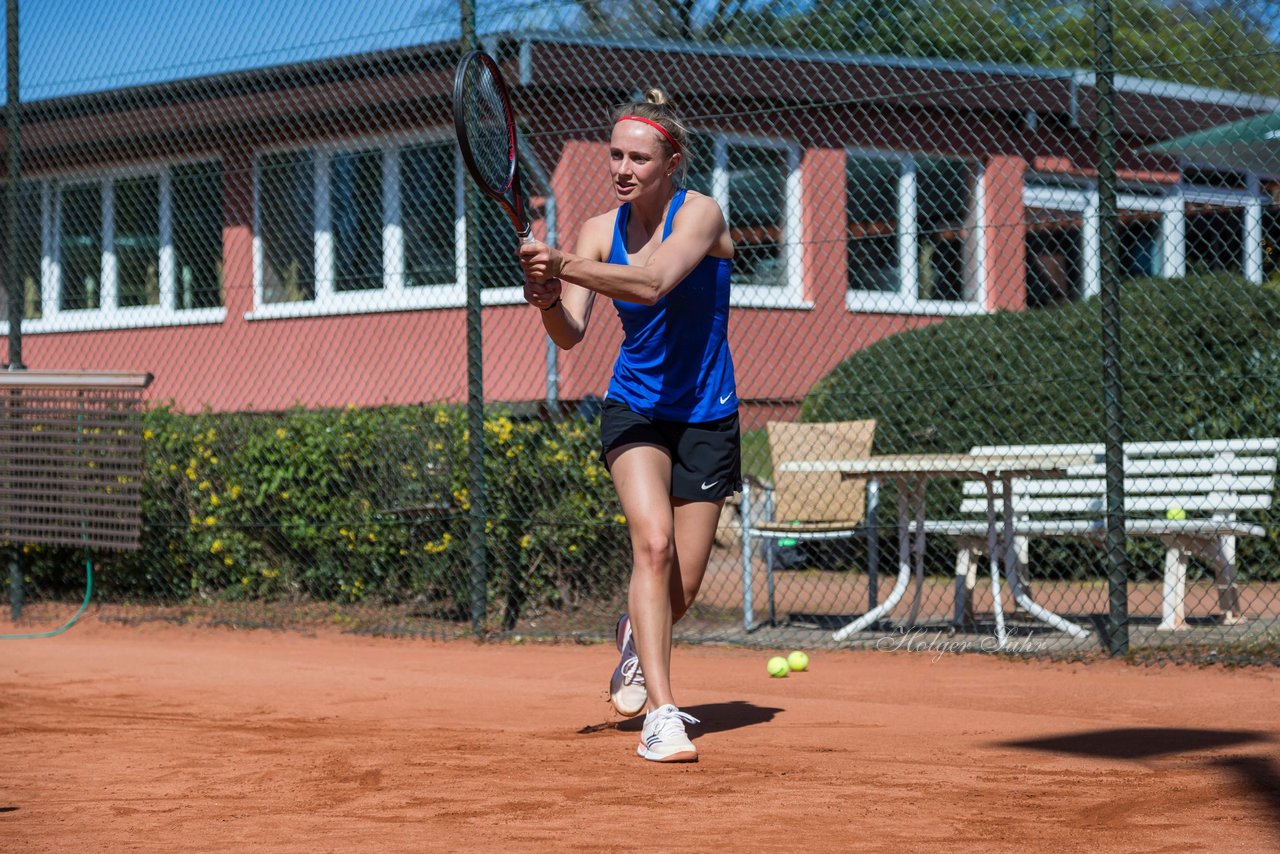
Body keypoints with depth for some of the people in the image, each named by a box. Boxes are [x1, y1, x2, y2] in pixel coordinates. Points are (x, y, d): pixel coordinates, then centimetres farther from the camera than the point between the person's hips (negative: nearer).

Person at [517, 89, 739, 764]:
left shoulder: (700, 213, -14)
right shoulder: (601, 231, -3)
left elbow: (653, 283, -34)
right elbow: (570, 336, -11)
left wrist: (564, 265, -44)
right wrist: (549, 303, -33)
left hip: (706, 416, -1)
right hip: (635, 409, 1)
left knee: (680, 588, 2)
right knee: (652, 543, -24)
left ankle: (635, 638, 38)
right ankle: (661, 714, -24)